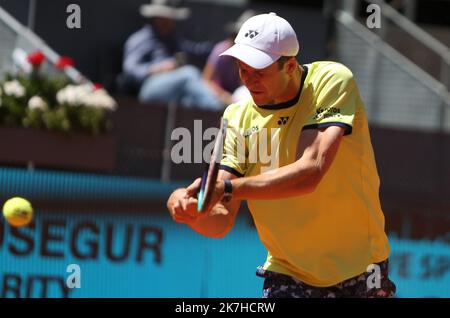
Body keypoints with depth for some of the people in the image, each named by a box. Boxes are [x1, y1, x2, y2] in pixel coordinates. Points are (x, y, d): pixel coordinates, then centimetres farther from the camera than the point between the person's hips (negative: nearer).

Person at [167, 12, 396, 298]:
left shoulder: (332, 81, -14)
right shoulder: (238, 117, -3)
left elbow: (309, 173, -28)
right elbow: (222, 221, -7)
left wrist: (228, 188, -36)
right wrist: (191, 211, -29)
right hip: (287, 276, 2)